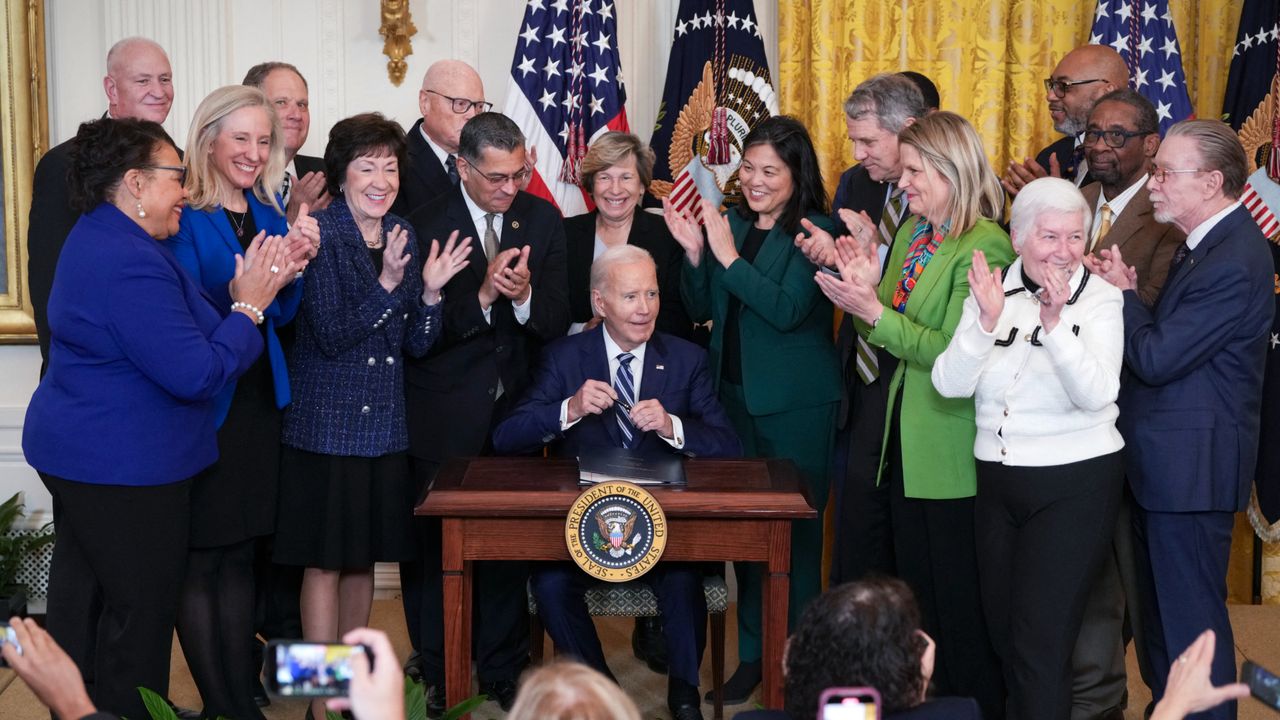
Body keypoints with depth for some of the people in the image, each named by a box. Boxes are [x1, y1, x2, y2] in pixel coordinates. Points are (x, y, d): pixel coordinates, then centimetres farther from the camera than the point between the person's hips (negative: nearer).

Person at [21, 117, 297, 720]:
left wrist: (242, 294, -4)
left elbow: (168, 328, 9)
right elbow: (196, 374, -27)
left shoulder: (100, 238, 9)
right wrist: (247, 307, -14)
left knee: (83, 593, 20)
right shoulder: (129, 264, -25)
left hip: (77, 454, 11)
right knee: (141, 607, 2)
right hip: (124, 467, -11)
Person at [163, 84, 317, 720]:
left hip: (257, 399, 6)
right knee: (201, 556, 1)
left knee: (240, 552, 13)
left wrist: (295, 265, -10)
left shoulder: (269, 214, 10)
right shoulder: (184, 216, -9)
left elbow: (283, 314, 8)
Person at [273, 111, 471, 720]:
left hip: (384, 424, 6)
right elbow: (331, 334, -16)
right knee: (325, 560, 0)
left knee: (364, 556, 14)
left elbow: (415, 345, 6)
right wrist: (386, 283, -25)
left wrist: (430, 290, -11)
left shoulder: (403, 238, 8)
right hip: (327, 423, -6)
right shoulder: (320, 233, -9)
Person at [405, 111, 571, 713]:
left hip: (515, 411, 3)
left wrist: (524, 297, -23)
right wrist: (482, 296, -28)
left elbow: (557, 321, -2)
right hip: (446, 419, -2)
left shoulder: (542, 219, 2)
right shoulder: (425, 225, -8)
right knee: (441, 547, 7)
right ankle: (439, 675, 22)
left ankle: (503, 670, 25)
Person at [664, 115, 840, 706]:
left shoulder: (814, 232, -11)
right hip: (734, 395, 6)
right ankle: (752, 652, 26)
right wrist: (695, 254, -7)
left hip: (795, 406, -6)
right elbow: (701, 311, 9)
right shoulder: (730, 223, 6)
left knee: (795, 530, 4)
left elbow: (788, 311, -22)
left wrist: (729, 255, -21)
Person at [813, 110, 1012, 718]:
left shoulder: (984, 247, -16)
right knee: (915, 589, 18)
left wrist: (877, 312, -24)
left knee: (958, 600, 4)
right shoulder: (911, 233, 10)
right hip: (907, 439, 8)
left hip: (951, 451, -8)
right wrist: (867, 289, -5)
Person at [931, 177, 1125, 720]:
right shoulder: (990, 290, 0)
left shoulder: (1101, 299, -9)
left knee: (1040, 641, -6)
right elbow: (950, 384, -9)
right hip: (997, 483, 5)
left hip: (1074, 486, -4)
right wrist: (987, 321, -25)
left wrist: (1054, 323, -33)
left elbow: (1096, 394, -21)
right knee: (1003, 629, 17)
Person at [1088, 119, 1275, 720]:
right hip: (1165, 462, 10)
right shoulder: (1208, 243, 11)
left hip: (1190, 465, -10)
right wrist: (1127, 293, -4)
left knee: (1190, 615, 0)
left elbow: (1156, 358, -23)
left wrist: (1123, 292, -8)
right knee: (1159, 606, 21)